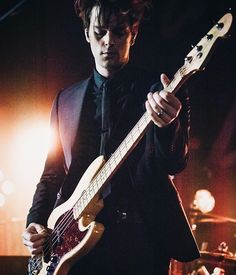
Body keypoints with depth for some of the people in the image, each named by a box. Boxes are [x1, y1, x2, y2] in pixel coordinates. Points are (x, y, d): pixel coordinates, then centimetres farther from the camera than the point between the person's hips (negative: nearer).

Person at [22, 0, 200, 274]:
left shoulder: (160, 91, 1)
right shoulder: (65, 100, 14)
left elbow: (175, 164, -10)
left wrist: (167, 126, -31)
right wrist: (35, 223, 1)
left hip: (139, 239, -3)